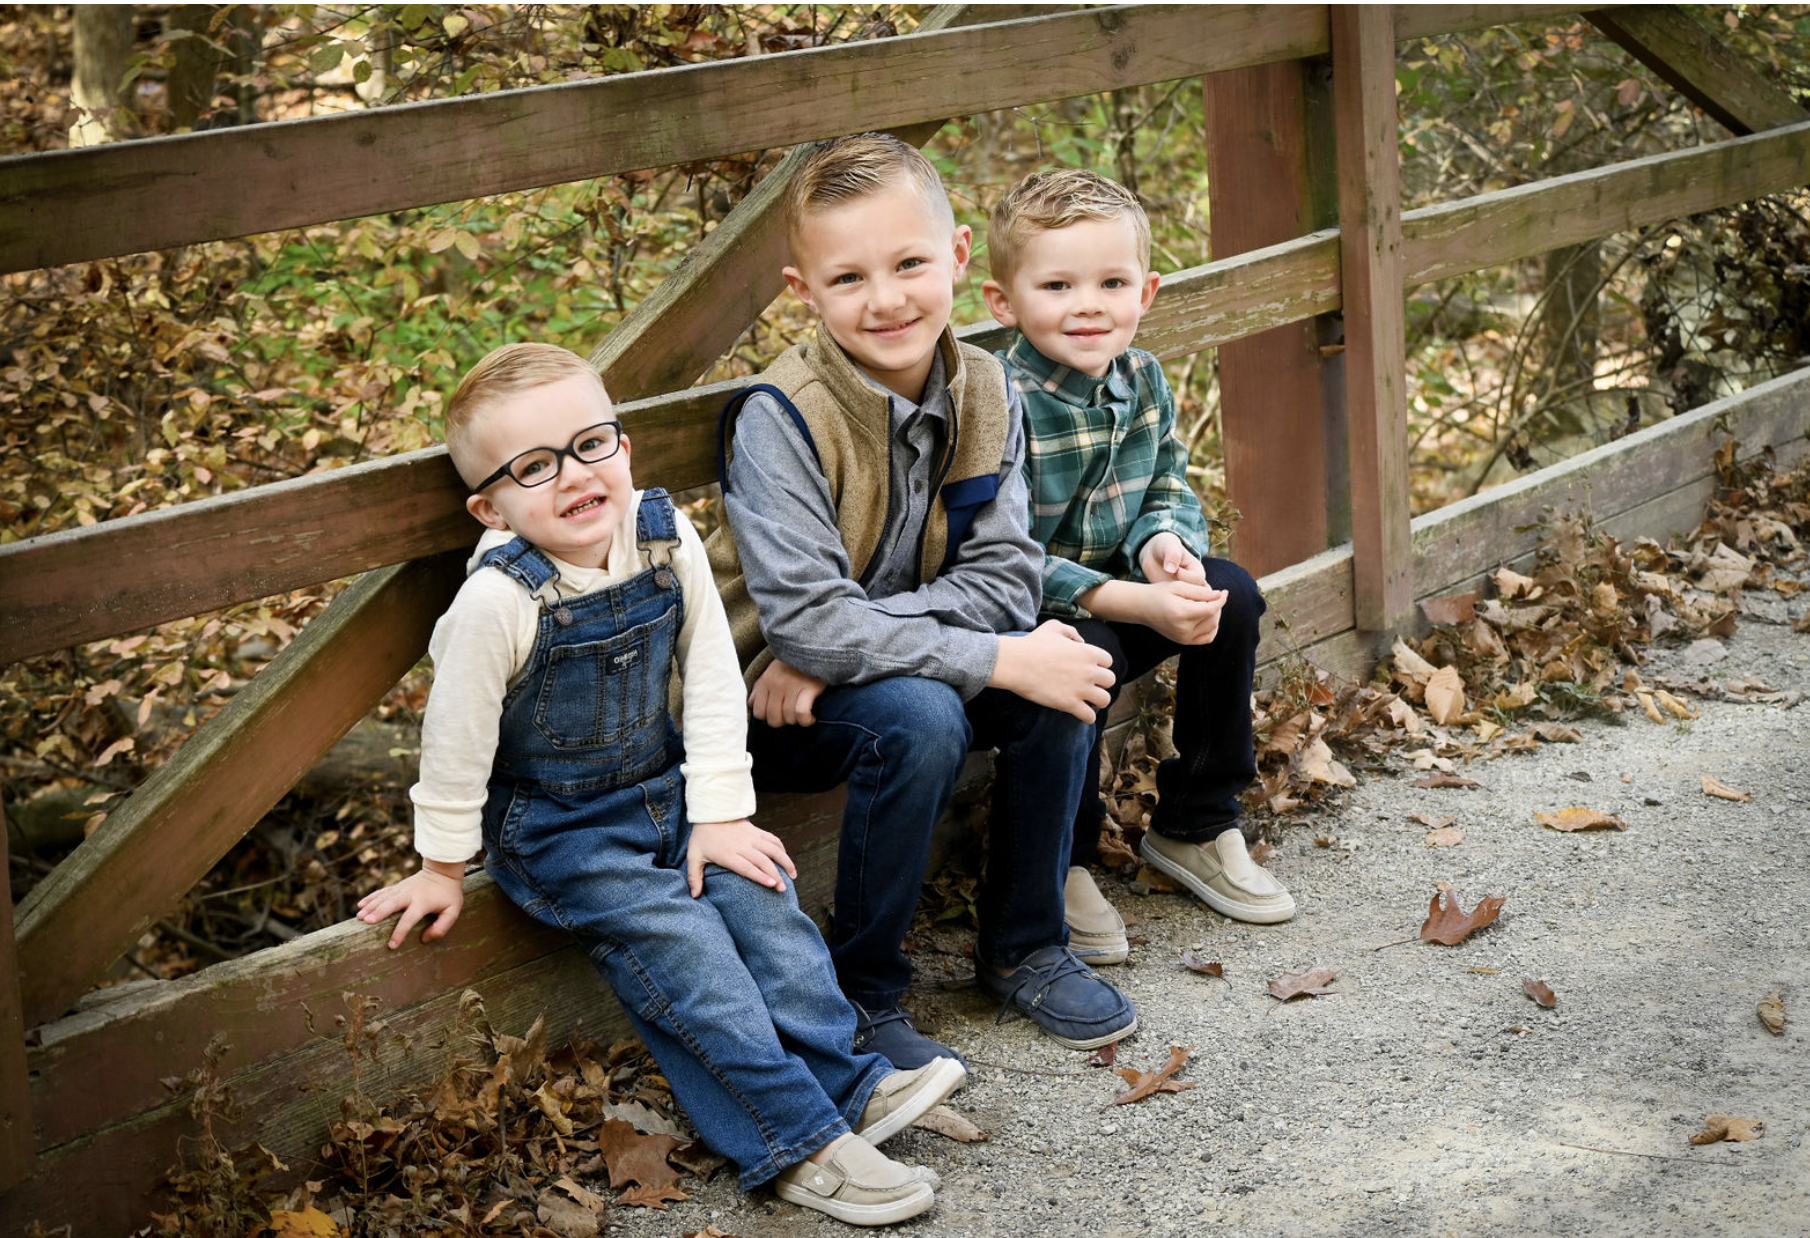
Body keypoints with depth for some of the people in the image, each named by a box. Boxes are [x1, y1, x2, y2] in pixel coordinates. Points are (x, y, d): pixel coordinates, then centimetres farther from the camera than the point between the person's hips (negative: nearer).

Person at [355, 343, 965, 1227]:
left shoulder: (666, 541, -13)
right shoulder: (498, 601, -27)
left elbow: (712, 678, -4)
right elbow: (458, 736, -16)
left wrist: (720, 813, -5)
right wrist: (443, 868, -7)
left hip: (661, 787, 5)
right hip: (555, 828, -5)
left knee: (759, 895, -10)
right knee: (685, 951, -17)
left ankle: (845, 1079, -1)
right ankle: (798, 1141, -14)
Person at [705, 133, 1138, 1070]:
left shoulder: (982, 391, -6)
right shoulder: (781, 418, -24)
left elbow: (1001, 578, -10)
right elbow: (806, 621, -30)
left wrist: (843, 644, -24)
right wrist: (999, 660, -31)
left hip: (887, 656, 6)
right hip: (773, 701, -5)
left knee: (1062, 678, -18)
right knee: (920, 720, -32)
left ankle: (1023, 948, 2)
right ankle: (862, 996, -13)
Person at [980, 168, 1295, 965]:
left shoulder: (1143, 379, -1)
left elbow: (1171, 488, 8)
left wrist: (1165, 541, -18)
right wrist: (1135, 604, -32)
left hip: (1117, 591, 7)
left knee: (1231, 595, -11)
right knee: (1081, 655, -35)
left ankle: (1196, 826, 5)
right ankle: (1059, 863, -12)